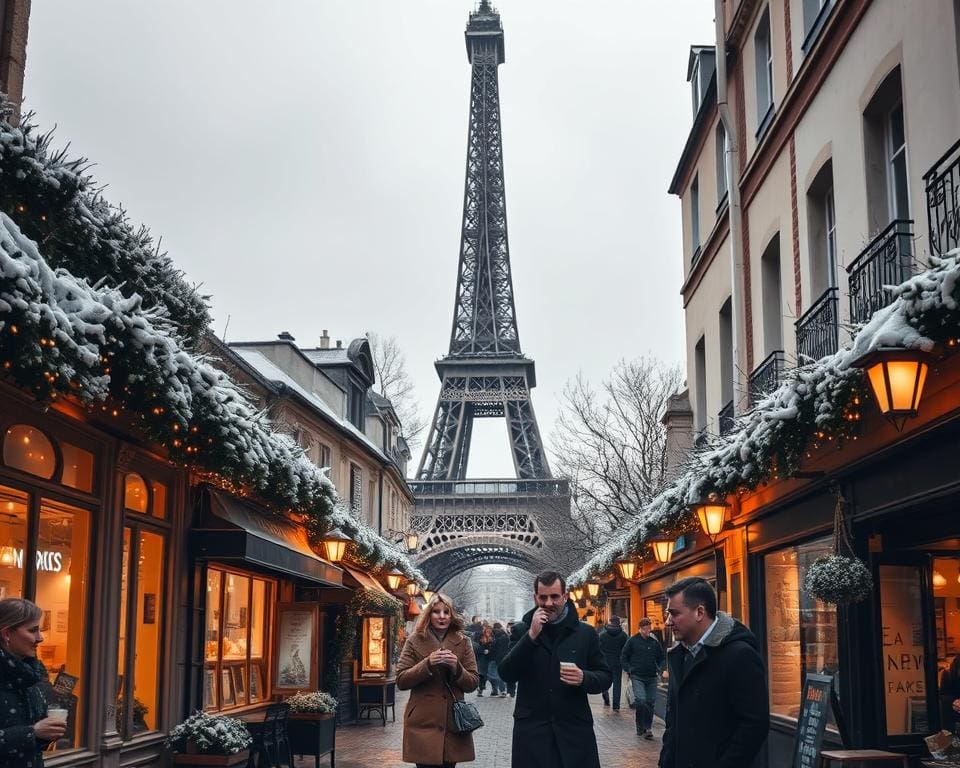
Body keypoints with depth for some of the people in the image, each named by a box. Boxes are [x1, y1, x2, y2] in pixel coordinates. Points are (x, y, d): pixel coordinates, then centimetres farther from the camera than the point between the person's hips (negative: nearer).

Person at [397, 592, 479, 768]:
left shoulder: (463, 642, 9)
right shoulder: (415, 641, 3)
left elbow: (472, 684, 6)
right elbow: (401, 681, -2)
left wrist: (457, 668, -13)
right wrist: (427, 664, -15)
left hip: (453, 722, 2)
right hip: (423, 723, -2)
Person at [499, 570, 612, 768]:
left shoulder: (585, 633, 5)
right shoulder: (521, 631, 4)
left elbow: (605, 677, 8)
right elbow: (506, 674, -6)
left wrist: (584, 678, -14)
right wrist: (532, 635, -15)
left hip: (575, 729, 1)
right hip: (531, 731, 0)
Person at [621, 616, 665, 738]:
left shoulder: (655, 642, 9)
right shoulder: (632, 641, 0)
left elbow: (662, 658, 21)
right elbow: (623, 658, 5)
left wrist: (659, 670, 7)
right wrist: (629, 670, -5)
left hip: (652, 678, 4)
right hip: (637, 677, -3)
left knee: (650, 703, 4)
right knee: (641, 701, -17)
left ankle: (647, 728, 12)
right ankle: (640, 727, -1)